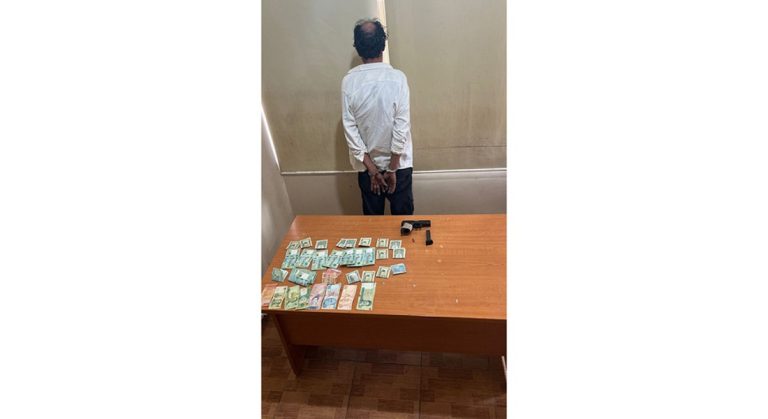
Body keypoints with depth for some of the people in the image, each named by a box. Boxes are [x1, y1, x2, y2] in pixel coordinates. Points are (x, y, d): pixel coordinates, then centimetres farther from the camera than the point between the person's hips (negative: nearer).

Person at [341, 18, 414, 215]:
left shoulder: (349, 81, -8)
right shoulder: (397, 78, -14)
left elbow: (350, 128, -10)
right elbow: (401, 127, -17)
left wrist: (371, 168, -6)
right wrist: (392, 168, -9)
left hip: (366, 164, 2)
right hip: (398, 163, -2)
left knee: (373, 218, 18)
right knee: (402, 216, 16)